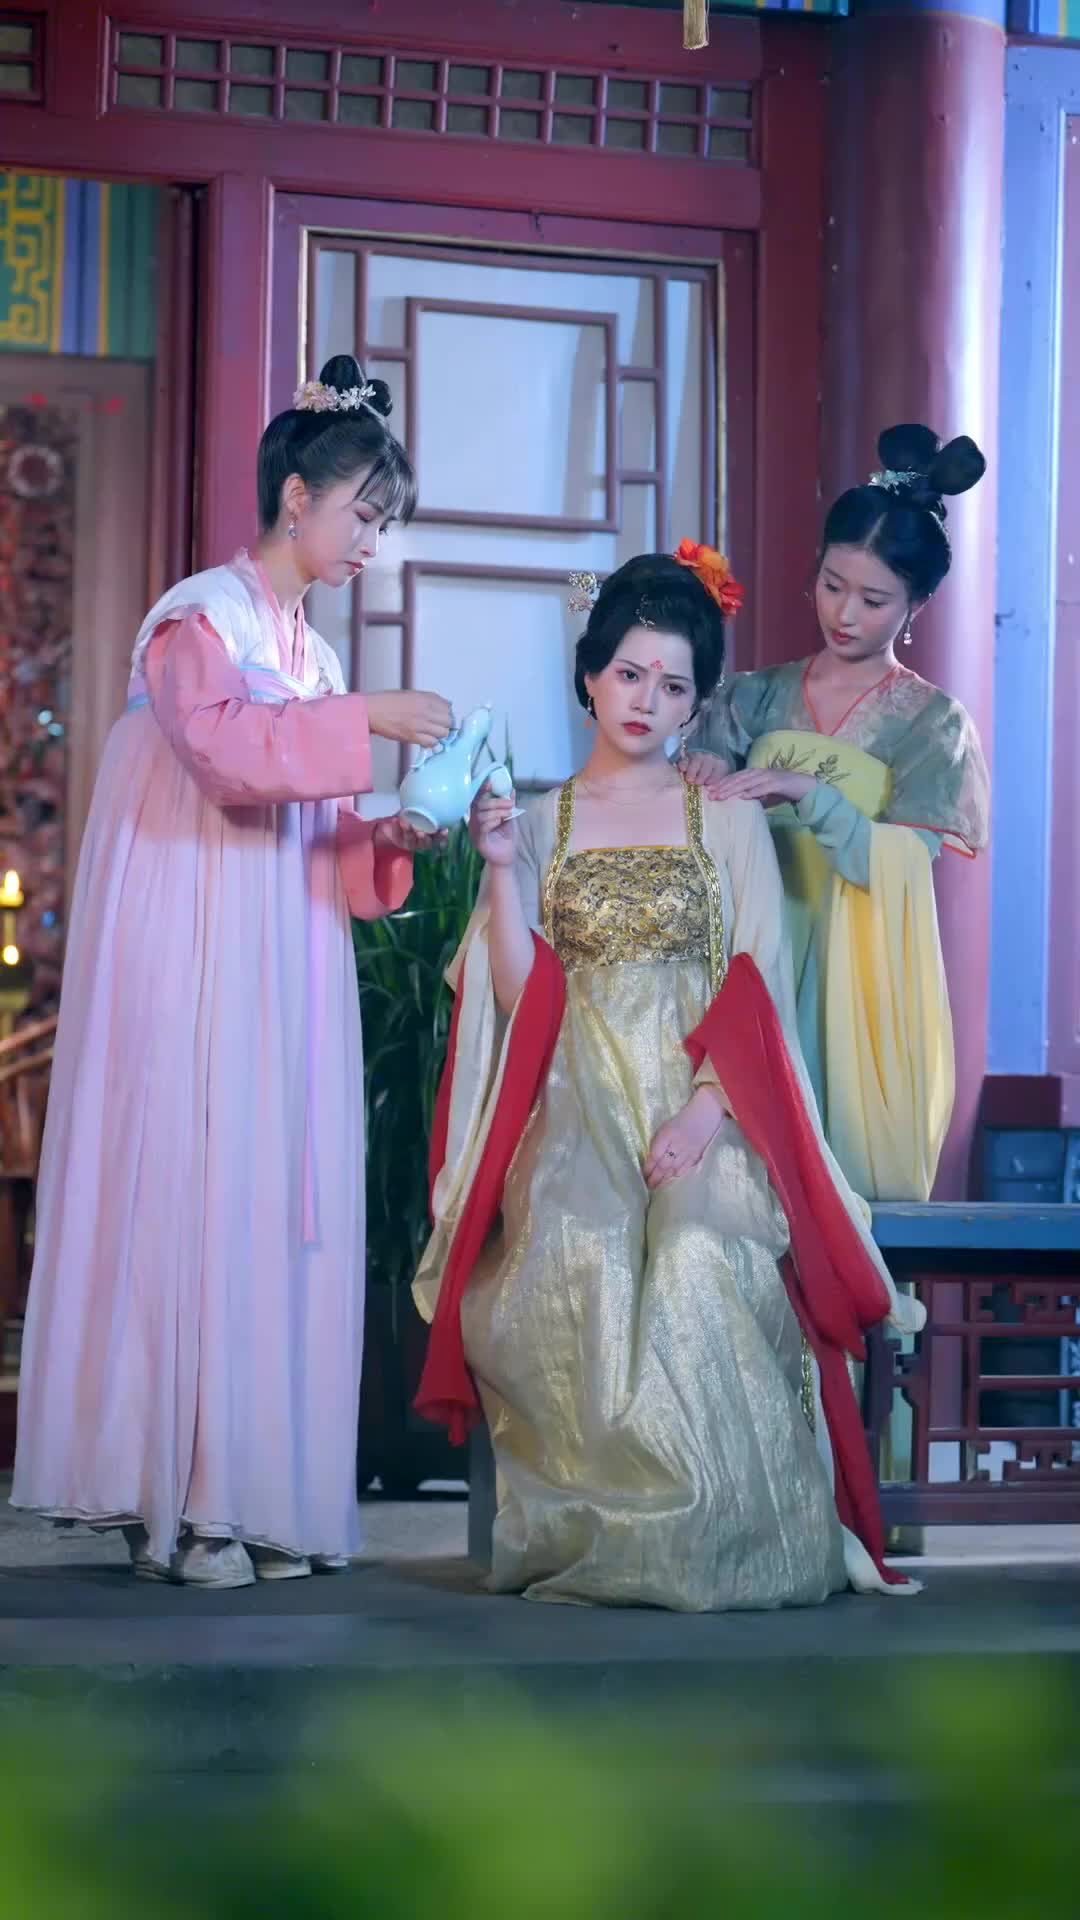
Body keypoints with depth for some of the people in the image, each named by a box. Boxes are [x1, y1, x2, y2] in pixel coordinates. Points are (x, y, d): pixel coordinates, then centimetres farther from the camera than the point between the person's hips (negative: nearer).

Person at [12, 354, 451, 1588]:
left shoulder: (310, 651, 18)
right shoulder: (202, 618, -3)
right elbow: (222, 745, -23)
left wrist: (396, 831, 1)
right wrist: (363, 723, -21)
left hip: (286, 971, 8)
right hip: (197, 964, -8)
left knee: (283, 1199, 3)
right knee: (193, 1189, -9)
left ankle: (258, 1494, 4)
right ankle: (176, 1500, -7)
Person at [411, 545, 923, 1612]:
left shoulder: (728, 817, 11)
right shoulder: (538, 821, 14)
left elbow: (758, 985, 2)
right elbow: (520, 997, 4)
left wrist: (706, 1111, -13)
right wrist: (502, 867, -7)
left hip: (700, 1109, -1)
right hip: (577, 1114, 1)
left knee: (701, 1276, -29)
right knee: (581, 1276, -28)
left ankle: (712, 1544, -17)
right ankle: (593, 1539, -15)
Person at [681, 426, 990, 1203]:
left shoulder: (931, 723, -1)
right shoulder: (757, 697, 7)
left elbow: (902, 868, -13)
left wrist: (806, 793, -25)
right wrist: (702, 782, -19)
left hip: (858, 976, -2)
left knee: (850, 1168, -2)